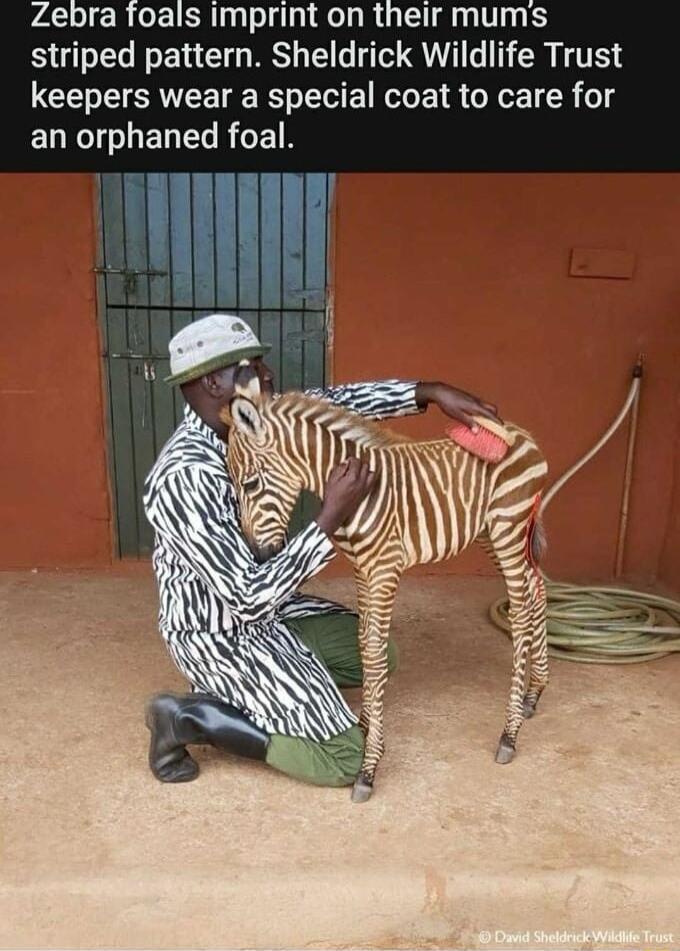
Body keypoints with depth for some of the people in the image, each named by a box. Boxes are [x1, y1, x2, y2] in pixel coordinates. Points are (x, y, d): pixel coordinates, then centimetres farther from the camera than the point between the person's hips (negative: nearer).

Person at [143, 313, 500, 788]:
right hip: (222, 637, -9)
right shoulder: (186, 477, -32)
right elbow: (248, 598, -32)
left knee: (379, 654, 20)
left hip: (267, 612, 9)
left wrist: (432, 391, -9)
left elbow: (336, 401, 0)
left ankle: (238, 691, 16)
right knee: (344, 758, -9)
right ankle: (190, 717, -1)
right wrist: (333, 519, -34)